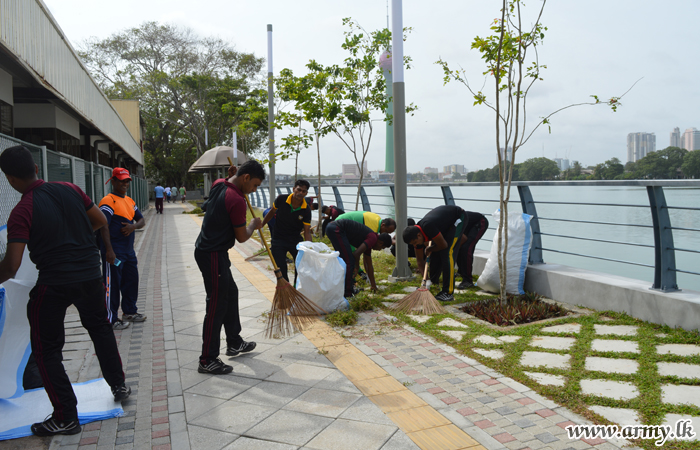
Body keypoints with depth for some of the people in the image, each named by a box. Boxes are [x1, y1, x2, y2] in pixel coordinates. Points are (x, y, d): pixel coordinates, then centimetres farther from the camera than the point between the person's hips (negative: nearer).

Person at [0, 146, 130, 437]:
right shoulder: (69, 190, 0)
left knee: (46, 349, 10)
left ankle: (66, 417, 14)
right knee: (100, 327, 27)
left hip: (54, 284, -5)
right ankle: (119, 385, 36)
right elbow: (100, 221, 9)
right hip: (91, 274, 6)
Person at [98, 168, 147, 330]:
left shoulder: (130, 201, 15)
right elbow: (103, 226, -19)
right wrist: (109, 250, -25)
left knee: (131, 281, 17)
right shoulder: (108, 201, -12)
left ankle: (129, 311, 33)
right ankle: (111, 319, 8)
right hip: (114, 252, -9)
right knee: (112, 285, -2)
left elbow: (142, 220, 17)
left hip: (128, 250, 9)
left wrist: (133, 226, -8)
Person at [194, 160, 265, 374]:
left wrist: (231, 176, 17)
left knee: (230, 293, 21)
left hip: (206, 250, 10)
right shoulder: (237, 201, -23)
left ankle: (234, 342, 36)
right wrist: (253, 225, 4)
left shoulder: (219, 184, 4)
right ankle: (207, 360, 6)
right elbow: (241, 237, -15)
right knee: (216, 306, -3)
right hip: (213, 256, -10)